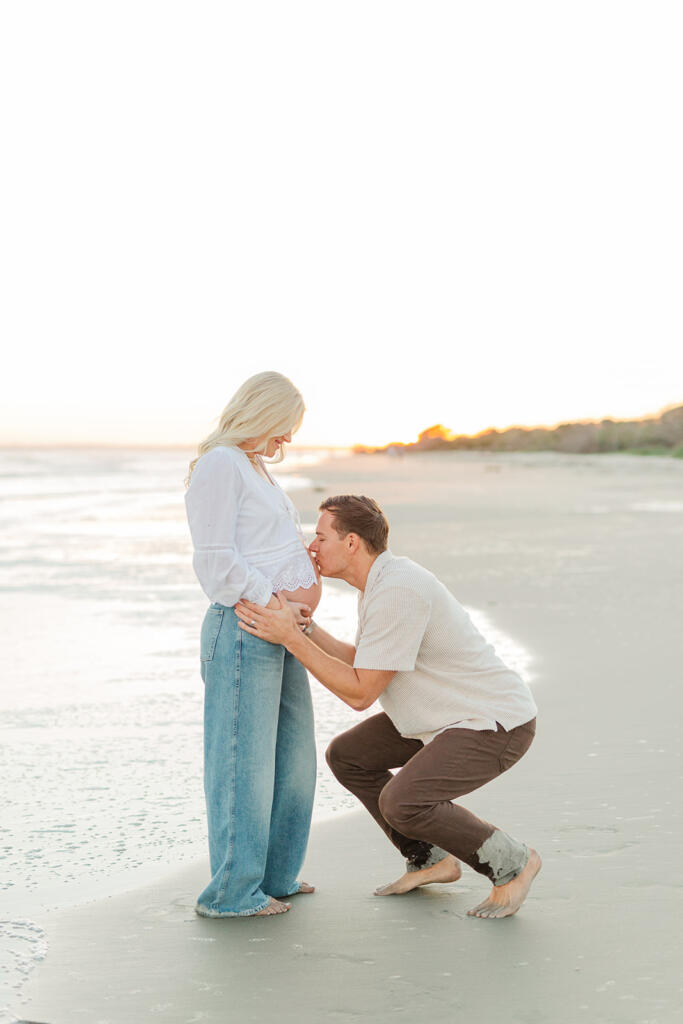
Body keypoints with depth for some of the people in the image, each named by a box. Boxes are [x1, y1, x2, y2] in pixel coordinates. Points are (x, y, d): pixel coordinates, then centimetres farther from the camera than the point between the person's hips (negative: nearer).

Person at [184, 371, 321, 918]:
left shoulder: (255, 468, 23)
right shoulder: (219, 464, -8)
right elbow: (217, 560, -16)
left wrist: (306, 574, 8)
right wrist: (271, 602, -16)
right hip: (243, 626, -10)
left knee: (291, 756, 15)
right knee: (244, 758, -5)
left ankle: (272, 874, 26)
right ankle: (232, 890, 4)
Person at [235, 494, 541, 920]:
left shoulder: (397, 592, -27)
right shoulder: (385, 579, 5)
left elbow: (360, 694, -24)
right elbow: (362, 668, 12)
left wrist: (289, 637, -24)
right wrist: (301, 625, 3)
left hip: (499, 724, -10)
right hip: (458, 715, 10)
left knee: (401, 804, -27)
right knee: (347, 756, 9)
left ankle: (509, 861, -4)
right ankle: (431, 858, 17)